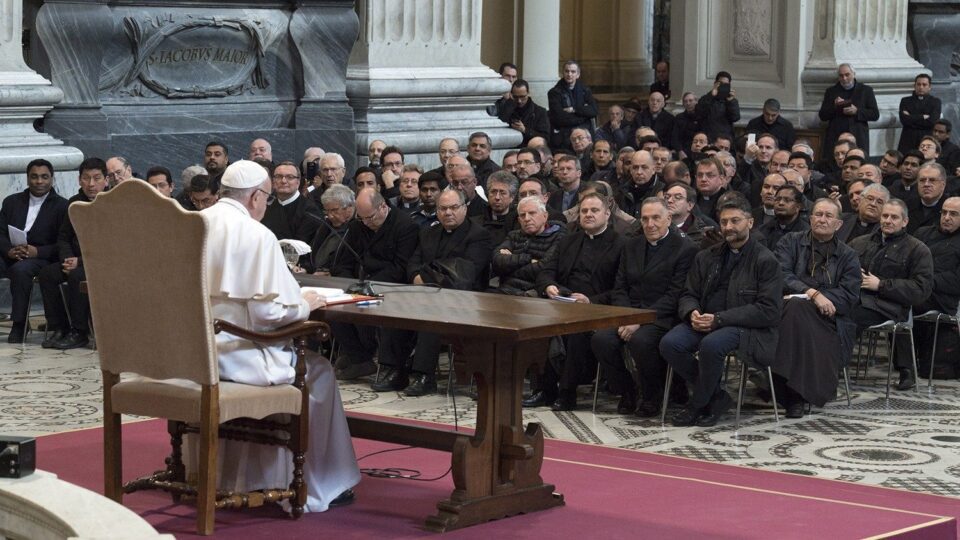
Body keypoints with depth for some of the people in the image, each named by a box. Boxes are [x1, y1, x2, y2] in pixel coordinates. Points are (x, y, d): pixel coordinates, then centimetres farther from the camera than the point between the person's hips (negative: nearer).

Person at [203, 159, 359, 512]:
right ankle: (317, 488, 21)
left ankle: (243, 476, 37)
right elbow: (269, 311, -19)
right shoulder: (257, 235, -16)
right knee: (317, 372, 16)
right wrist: (306, 304, 1)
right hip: (234, 357, -7)